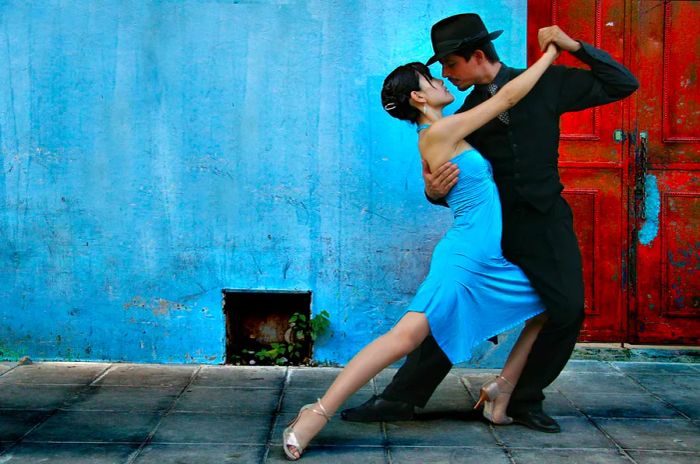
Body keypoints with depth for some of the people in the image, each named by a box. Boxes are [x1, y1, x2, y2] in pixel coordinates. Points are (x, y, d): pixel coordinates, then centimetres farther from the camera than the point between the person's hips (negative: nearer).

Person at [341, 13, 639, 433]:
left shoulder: (546, 85, 3)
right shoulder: (465, 116, 9)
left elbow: (623, 84, 5)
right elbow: (455, 186, 7)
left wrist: (574, 47, -7)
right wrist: (435, 190, -18)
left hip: (544, 222, -1)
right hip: (492, 226, 1)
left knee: (567, 312, -10)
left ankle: (526, 400, 10)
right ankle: (400, 399, 4)